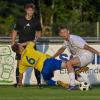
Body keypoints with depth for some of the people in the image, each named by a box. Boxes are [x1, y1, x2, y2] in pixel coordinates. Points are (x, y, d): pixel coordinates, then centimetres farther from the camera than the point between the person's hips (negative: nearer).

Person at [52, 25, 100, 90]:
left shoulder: (74, 39, -22)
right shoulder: (66, 40, 8)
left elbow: (87, 47, -24)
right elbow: (62, 49, 26)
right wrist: (52, 57, 25)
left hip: (87, 56, -10)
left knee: (69, 63, -22)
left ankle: (72, 85, -22)